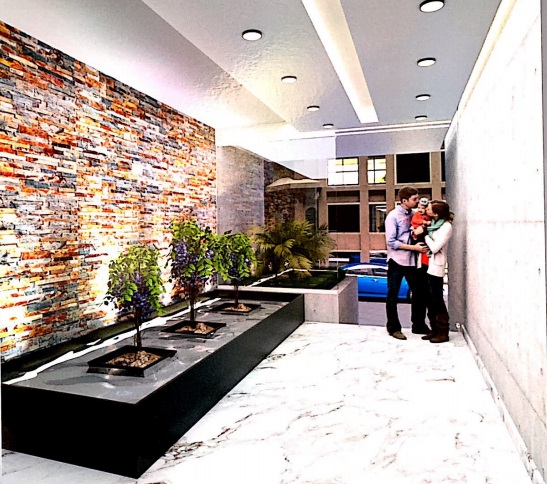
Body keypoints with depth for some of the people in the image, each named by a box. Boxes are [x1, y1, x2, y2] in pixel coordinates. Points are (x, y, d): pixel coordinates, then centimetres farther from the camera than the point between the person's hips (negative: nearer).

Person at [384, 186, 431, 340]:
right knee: (393, 296, 4)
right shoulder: (393, 216, -10)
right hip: (397, 261, -6)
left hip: (412, 260, 6)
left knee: (421, 292, 13)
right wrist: (414, 247, -17)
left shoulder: (414, 214, 7)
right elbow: (391, 242, -14)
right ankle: (393, 327, 17)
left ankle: (418, 325, 29)